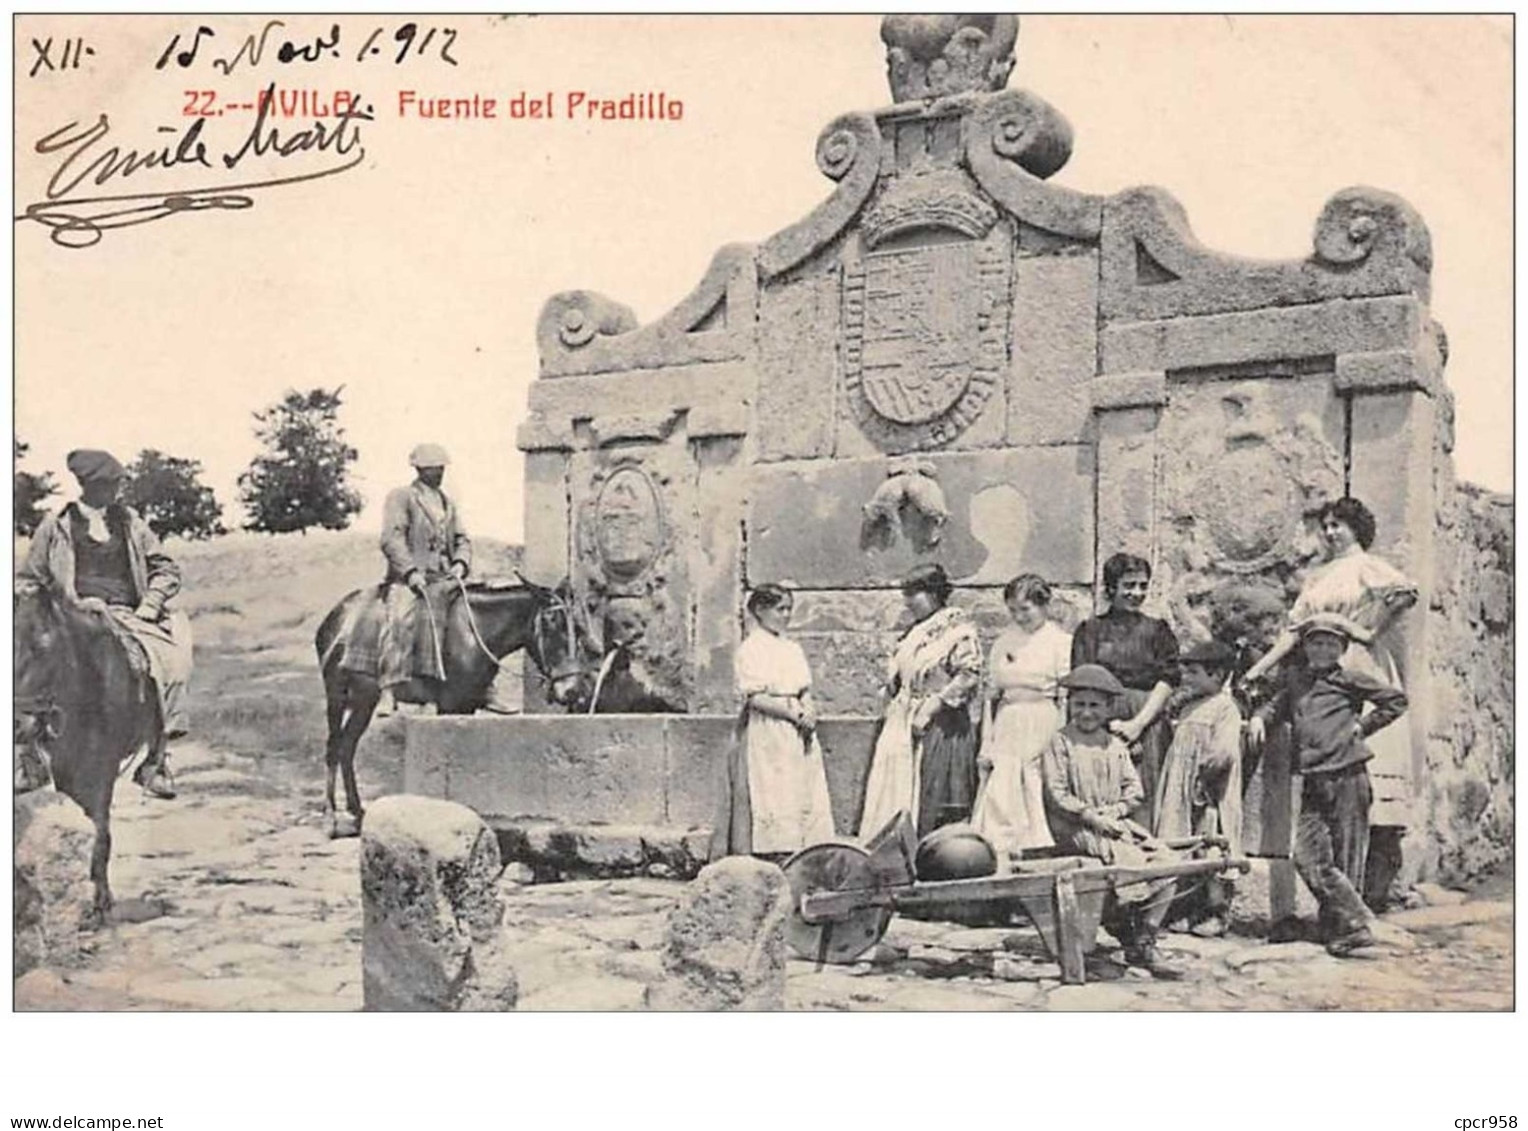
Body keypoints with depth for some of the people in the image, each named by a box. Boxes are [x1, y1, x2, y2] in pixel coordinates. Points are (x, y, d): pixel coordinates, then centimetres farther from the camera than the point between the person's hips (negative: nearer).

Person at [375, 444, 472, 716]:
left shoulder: (447, 502, 23)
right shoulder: (400, 497, 3)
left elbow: (462, 540, 19)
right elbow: (392, 539, -8)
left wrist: (460, 564, -2)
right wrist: (411, 571, -21)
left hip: (444, 580, 7)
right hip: (408, 580, -6)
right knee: (401, 618, -32)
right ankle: (387, 691, -36)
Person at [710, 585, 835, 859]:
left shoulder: (792, 649, 16)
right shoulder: (750, 649, -5)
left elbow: (805, 692, 16)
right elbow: (755, 698, -12)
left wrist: (810, 713, -6)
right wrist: (795, 714, -14)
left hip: (797, 734, 7)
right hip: (766, 735, -7)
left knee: (805, 800, 1)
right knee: (770, 801, -9)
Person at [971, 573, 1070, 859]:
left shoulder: (1060, 641, -2)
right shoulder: (1003, 642, 12)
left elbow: (1068, 698, -5)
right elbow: (991, 695, 14)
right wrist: (986, 744, 9)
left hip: (1043, 727, -4)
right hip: (1008, 729, 4)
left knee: (1040, 801, -4)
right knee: (998, 801, -1)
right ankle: (997, 859, 1)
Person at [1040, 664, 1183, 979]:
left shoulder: (1115, 745, 15)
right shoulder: (1060, 743, -2)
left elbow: (1134, 788, 11)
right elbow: (1056, 794, -9)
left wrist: (1117, 809, -10)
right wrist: (1091, 816, -17)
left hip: (1115, 822, 6)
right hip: (1075, 827, -6)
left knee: (1166, 864, -13)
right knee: (1126, 859, -29)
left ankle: (1144, 941, -9)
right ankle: (1128, 939, -12)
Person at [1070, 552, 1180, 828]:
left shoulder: (1157, 630, 15)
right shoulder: (1090, 630, 12)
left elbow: (1166, 681, 4)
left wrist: (1138, 724, -8)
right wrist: (1112, 725, -9)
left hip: (1148, 723, 1)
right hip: (1102, 727, -1)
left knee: (1143, 801, -6)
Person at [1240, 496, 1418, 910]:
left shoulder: (1366, 566, 0)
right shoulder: (1318, 578, 19)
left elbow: (1406, 593, -19)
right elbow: (1296, 628, 14)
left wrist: (1370, 631, -12)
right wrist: (1260, 668, 5)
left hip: (1366, 676, -6)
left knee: (1371, 762, -10)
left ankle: (1383, 871, -8)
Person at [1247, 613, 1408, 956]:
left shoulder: (1350, 679, 3)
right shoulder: (1295, 679, 15)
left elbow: (1396, 700, 9)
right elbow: (1279, 704, 30)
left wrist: (1364, 725, 3)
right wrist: (1260, 717, 10)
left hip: (1348, 777, -4)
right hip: (1313, 783, 4)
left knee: (1345, 859, -1)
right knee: (1308, 857, -7)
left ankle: (1342, 930, 5)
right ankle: (1354, 924, -1)